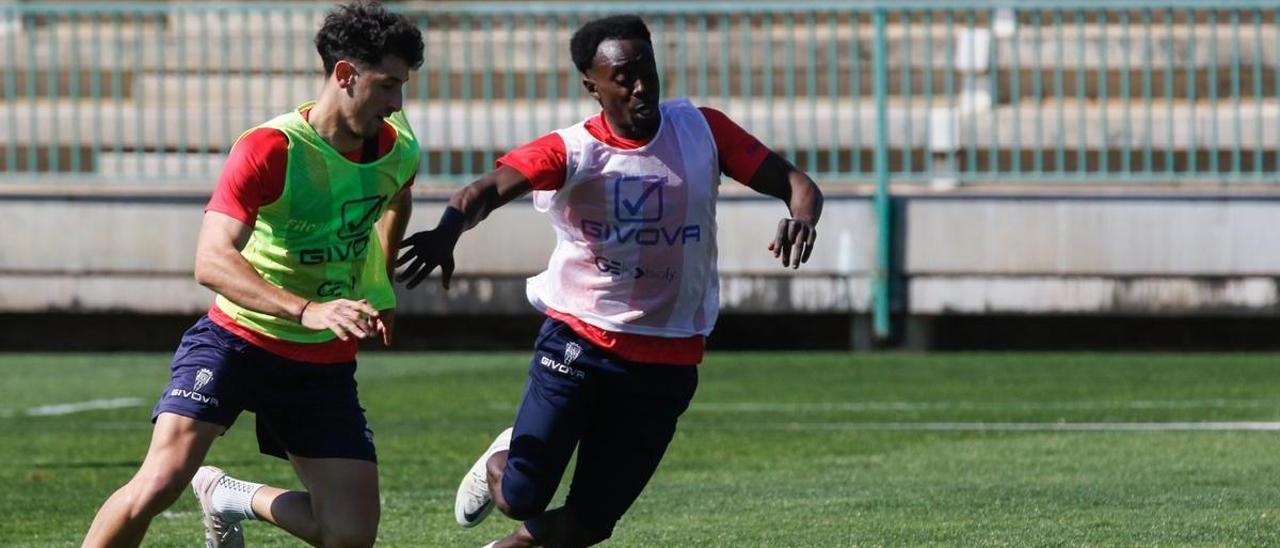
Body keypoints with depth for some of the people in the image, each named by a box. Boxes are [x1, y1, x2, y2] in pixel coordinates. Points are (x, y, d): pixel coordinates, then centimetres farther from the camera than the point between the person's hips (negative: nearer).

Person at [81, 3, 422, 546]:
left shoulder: (397, 150, -3)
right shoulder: (269, 150, -20)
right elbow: (211, 262, -32)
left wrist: (381, 291, 24)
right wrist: (307, 311, -44)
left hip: (325, 362, 5)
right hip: (237, 338, -5)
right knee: (160, 482, -25)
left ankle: (228, 497, 22)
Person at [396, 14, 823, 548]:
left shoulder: (702, 130, -2)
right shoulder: (572, 150, -12)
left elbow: (795, 183, -2)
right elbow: (487, 188, -27)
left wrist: (801, 217, -27)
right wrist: (447, 232, -50)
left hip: (666, 363, 2)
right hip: (577, 341, -2)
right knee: (522, 499, -8)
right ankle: (500, 463, 30)